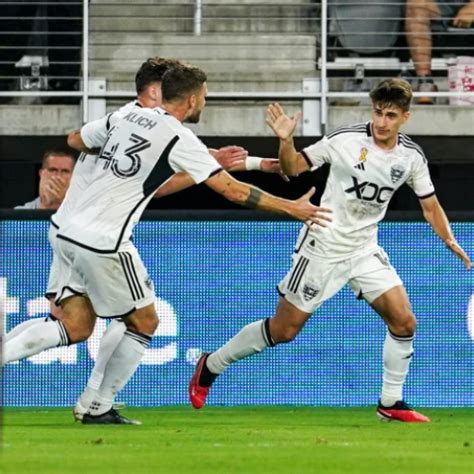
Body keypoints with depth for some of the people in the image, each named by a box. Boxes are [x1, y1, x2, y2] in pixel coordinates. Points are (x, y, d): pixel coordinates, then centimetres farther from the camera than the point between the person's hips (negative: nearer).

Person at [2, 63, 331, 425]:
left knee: (76, 328, 9)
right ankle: (101, 409, 11)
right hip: (105, 243, -7)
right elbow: (233, 191, -8)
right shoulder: (179, 138, -7)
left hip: (70, 233, 7)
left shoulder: (128, 118, 13)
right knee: (144, 323, 10)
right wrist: (292, 208, 0)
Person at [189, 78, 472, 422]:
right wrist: (286, 140, -29)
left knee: (404, 321, -9)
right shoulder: (346, 140, -17)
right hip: (323, 248, -4)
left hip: (365, 250, 4)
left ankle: (391, 404, 6)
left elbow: (431, 206, 8)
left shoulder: (412, 156, -4)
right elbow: (293, 168, -11)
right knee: (283, 330, 0)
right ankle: (211, 366, 19)